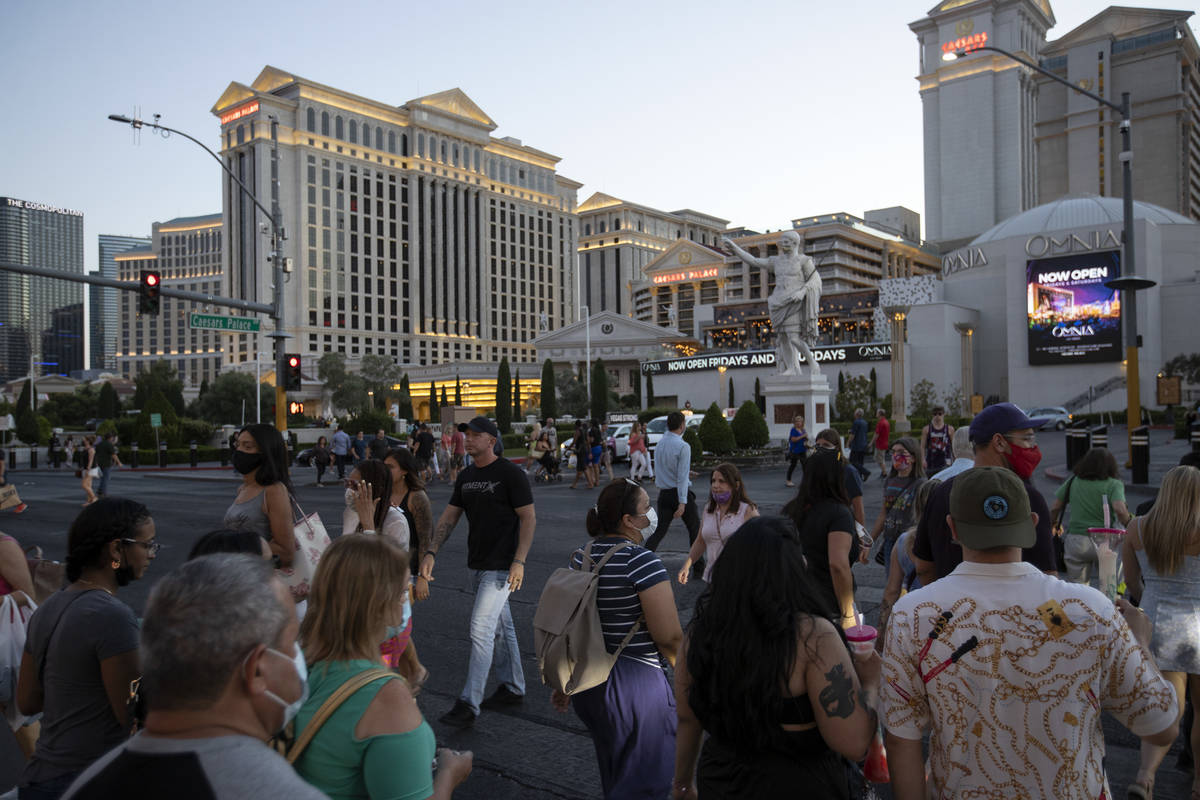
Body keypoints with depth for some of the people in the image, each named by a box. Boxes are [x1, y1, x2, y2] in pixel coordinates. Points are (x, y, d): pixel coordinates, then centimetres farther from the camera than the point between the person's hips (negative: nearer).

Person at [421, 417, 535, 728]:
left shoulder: (510, 473, -11)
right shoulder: (466, 476, 11)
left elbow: (528, 518, -13)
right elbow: (448, 517, 11)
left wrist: (519, 561, -19)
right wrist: (431, 552, -2)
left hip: (501, 567, -8)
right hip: (477, 564, 8)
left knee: (481, 630, -10)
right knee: (501, 628, 17)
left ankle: (468, 704, -3)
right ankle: (513, 689, 30)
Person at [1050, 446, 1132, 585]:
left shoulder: (1072, 481, 6)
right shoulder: (1113, 484, -3)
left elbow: (1055, 509, 7)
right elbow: (1120, 510, -19)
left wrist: (1054, 526, 24)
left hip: (1074, 540, 2)